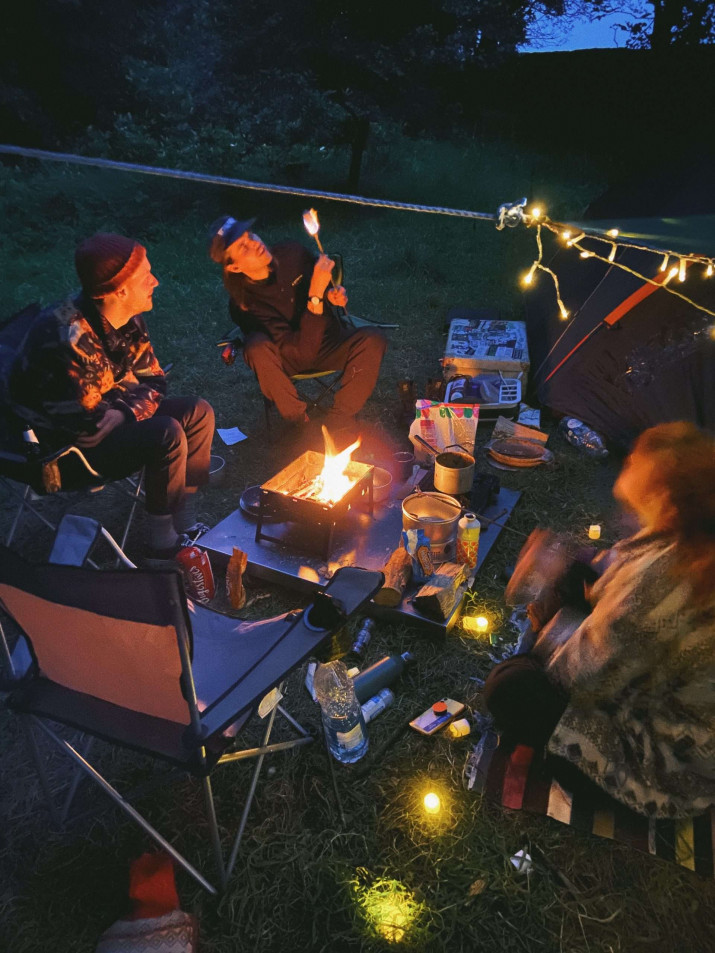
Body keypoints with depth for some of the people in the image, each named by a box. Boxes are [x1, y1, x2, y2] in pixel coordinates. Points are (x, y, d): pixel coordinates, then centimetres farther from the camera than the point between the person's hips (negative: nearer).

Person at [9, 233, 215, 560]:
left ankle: (184, 524, 3)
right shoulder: (71, 337, -32)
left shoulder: (129, 319, -6)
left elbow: (152, 380, 2)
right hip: (60, 446, -8)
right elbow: (85, 424, -30)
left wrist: (124, 414, -18)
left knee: (198, 413, -4)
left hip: (110, 413, 9)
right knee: (166, 435, -28)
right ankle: (162, 544, -9)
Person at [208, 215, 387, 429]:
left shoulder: (292, 253, -12)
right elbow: (303, 350, -32)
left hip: (327, 343, 4)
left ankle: (338, 423, -18)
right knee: (257, 348, -37)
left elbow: (326, 281, 12)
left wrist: (333, 294, -13)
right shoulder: (243, 303, -25)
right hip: (287, 359, -3)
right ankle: (301, 421, -17)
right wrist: (316, 293, -40)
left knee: (373, 340, -25)